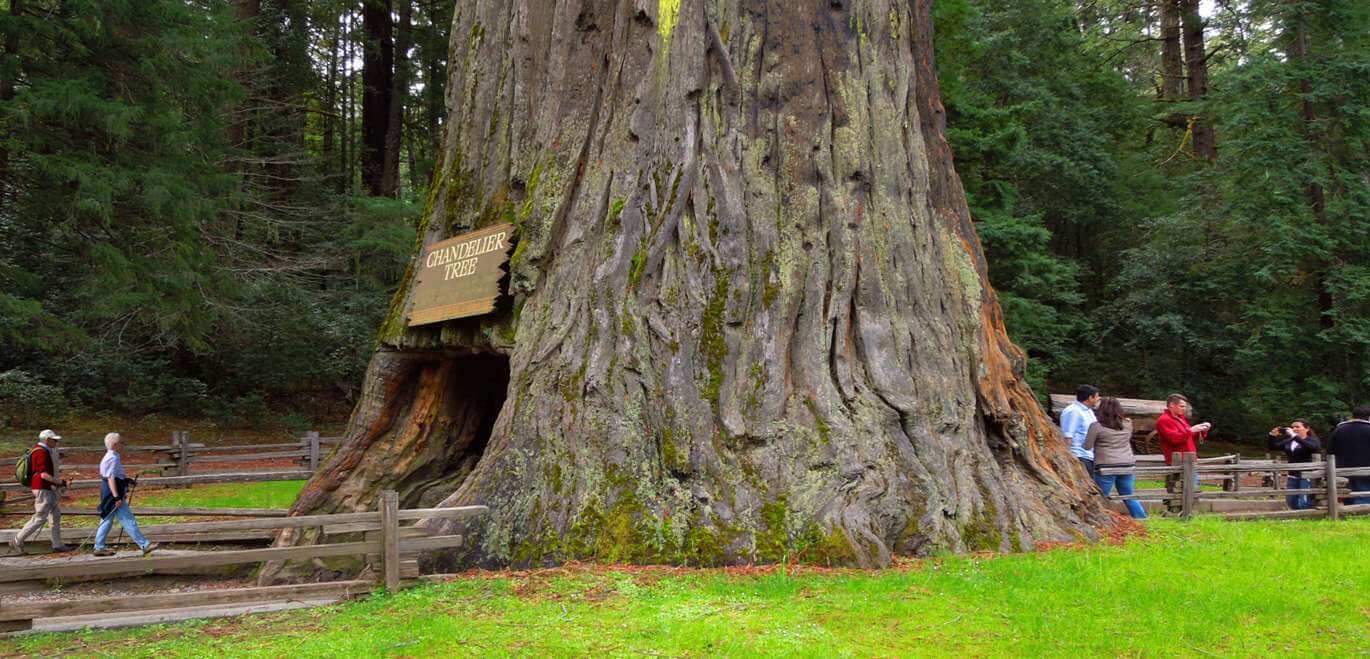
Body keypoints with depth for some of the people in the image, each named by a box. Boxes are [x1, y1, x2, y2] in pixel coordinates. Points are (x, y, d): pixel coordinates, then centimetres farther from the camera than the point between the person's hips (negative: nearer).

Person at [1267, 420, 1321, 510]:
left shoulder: (1312, 440, -4)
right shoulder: (1288, 441, 14)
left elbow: (1314, 448, -27)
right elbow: (1273, 447, 18)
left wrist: (1295, 436, -31)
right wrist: (1273, 436, -1)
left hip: (1306, 476, -7)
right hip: (1292, 476, 7)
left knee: (1304, 504, -14)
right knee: (1292, 503, 10)